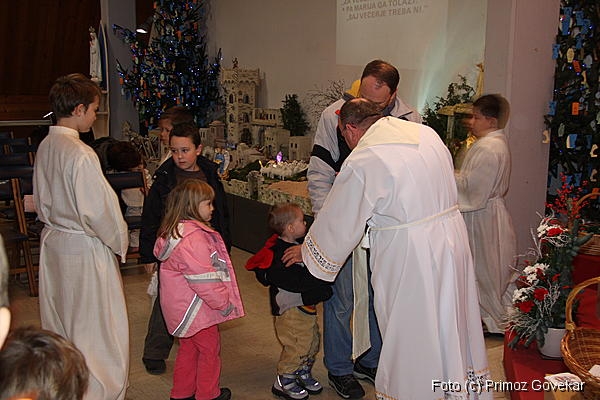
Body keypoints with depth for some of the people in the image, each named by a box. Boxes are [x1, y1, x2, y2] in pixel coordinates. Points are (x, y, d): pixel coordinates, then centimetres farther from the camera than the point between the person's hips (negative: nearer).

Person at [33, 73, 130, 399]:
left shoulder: (45, 146, 3)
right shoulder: (80, 154, -24)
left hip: (52, 241, 9)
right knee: (96, 327, 4)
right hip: (84, 249, -9)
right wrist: (119, 242, -8)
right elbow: (98, 211, -23)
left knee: (59, 323, 21)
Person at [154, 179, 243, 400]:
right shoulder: (193, 238, -28)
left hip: (181, 306, 10)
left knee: (188, 348, 22)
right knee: (209, 349, 9)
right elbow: (204, 279, -28)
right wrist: (223, 301, -13)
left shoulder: (174, 231, 5)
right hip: (197, 310, -10)